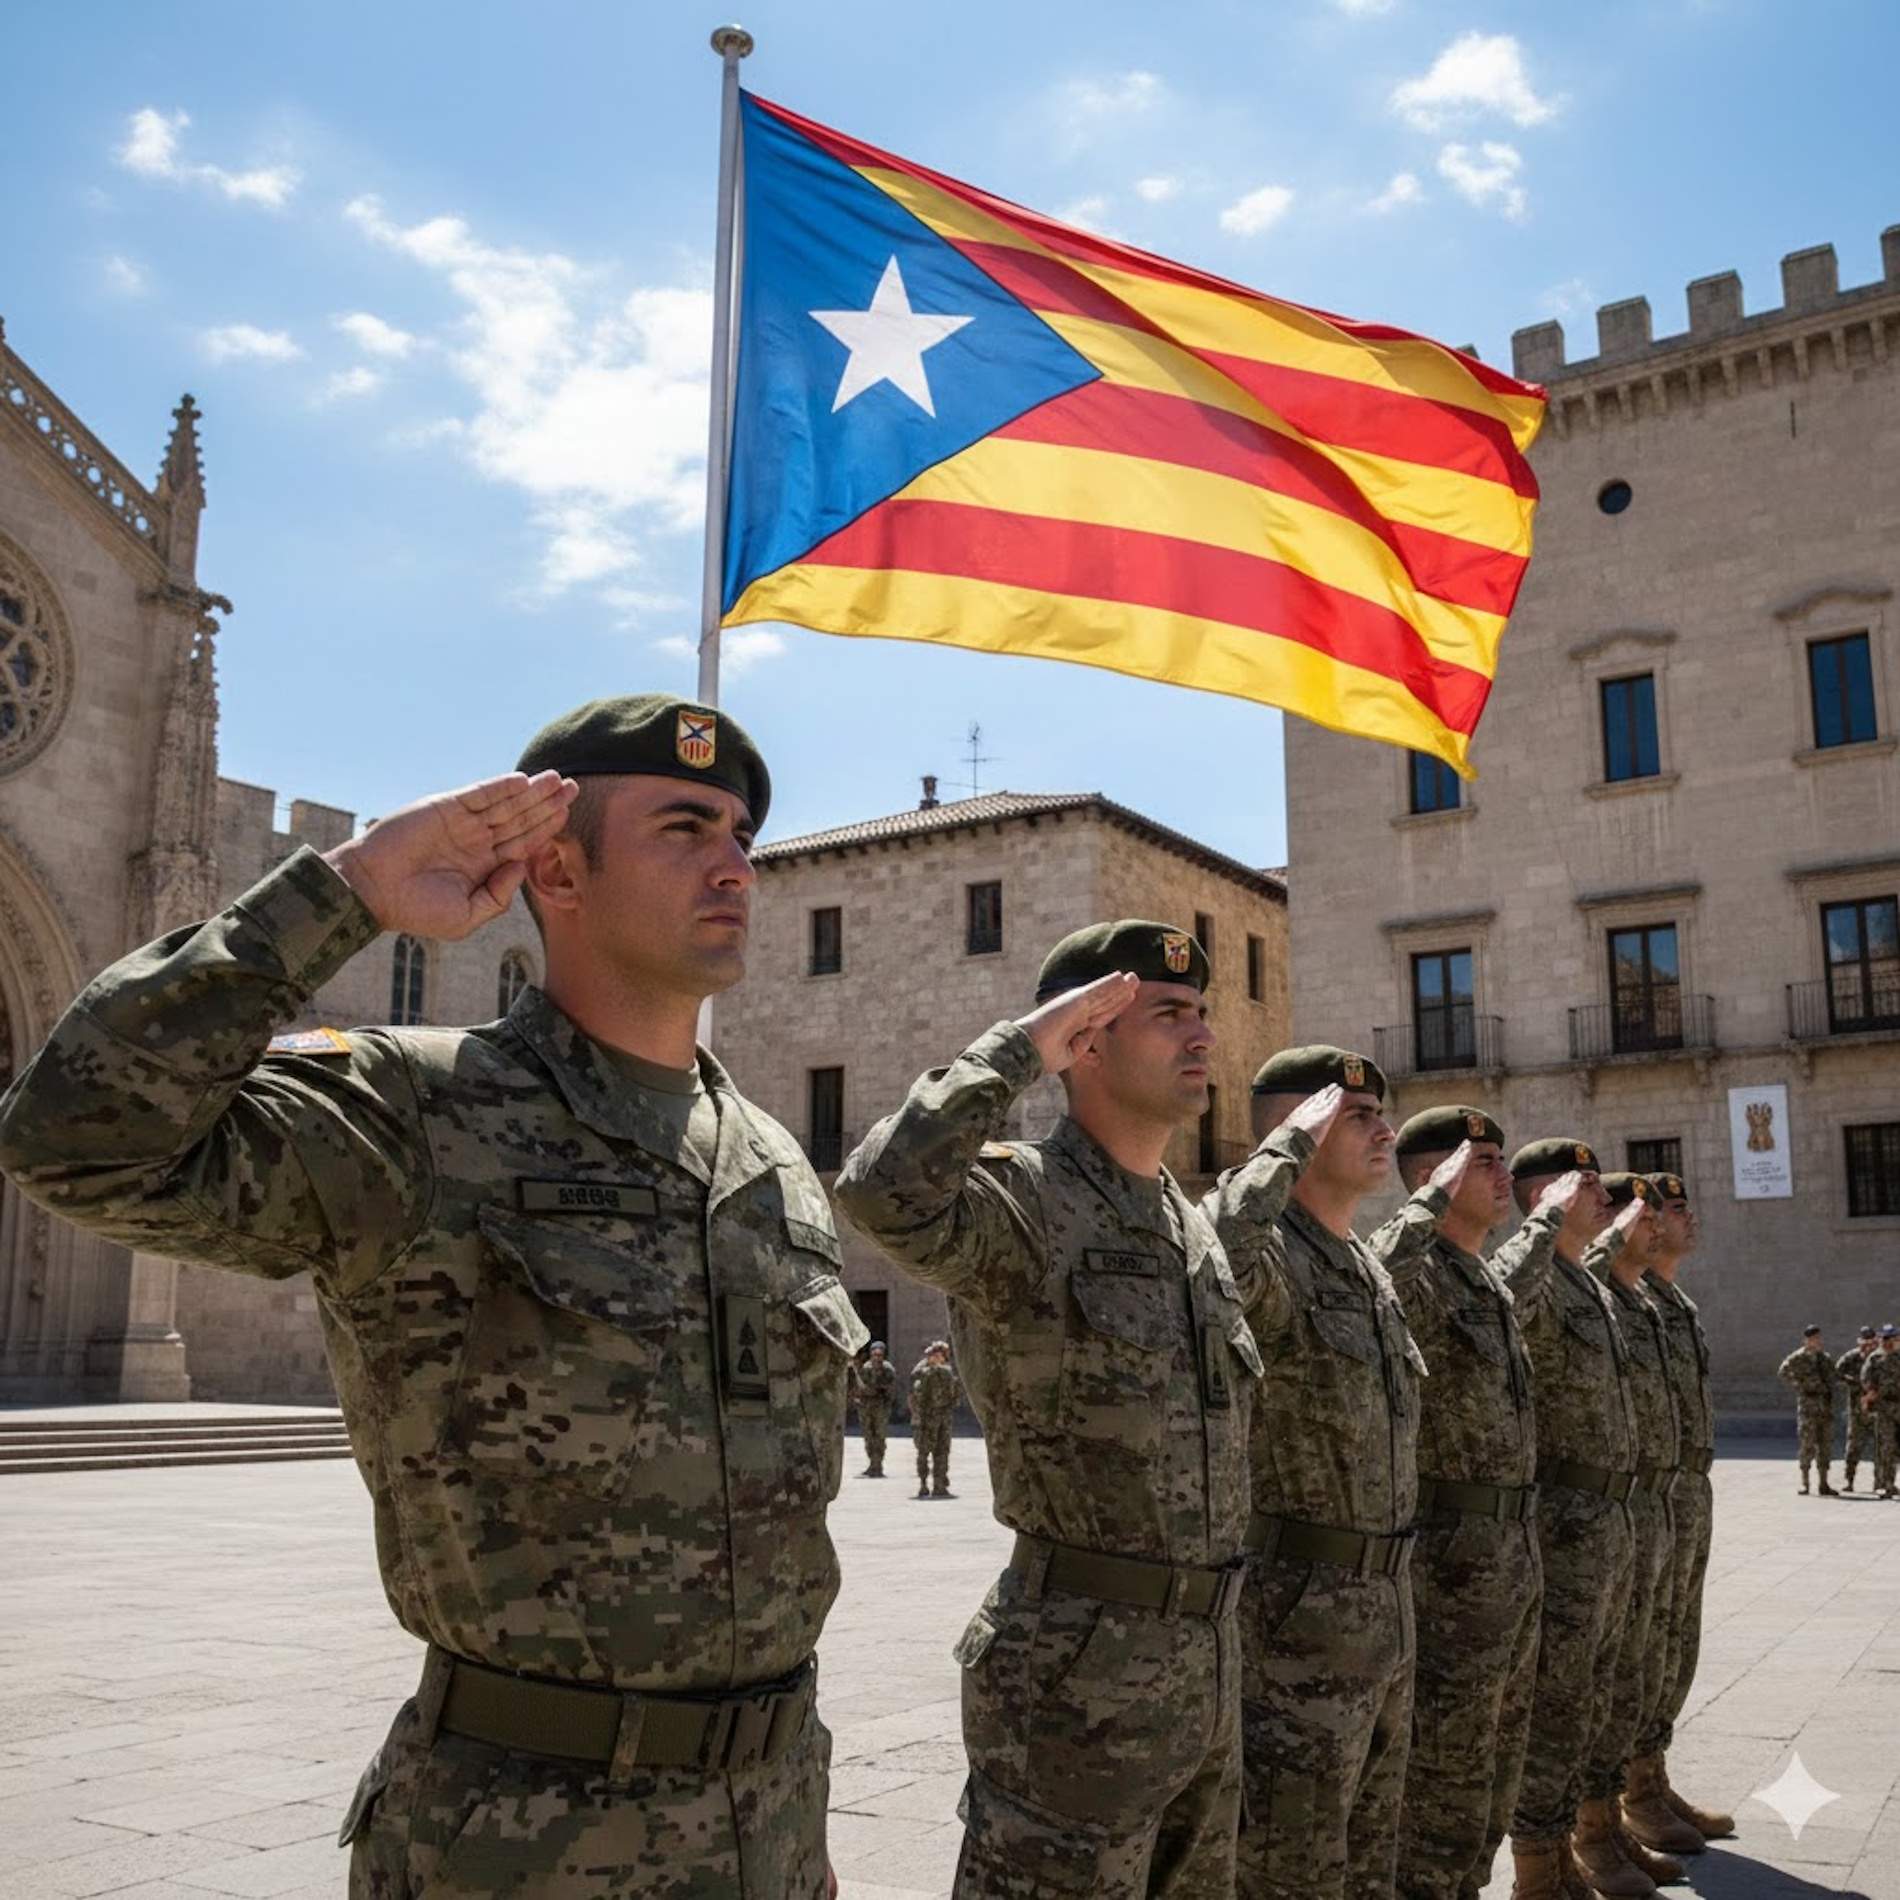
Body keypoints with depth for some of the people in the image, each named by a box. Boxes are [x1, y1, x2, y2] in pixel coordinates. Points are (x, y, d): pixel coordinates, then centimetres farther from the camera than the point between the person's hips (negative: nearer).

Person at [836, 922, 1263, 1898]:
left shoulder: (1194, 1227, 12)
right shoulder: (1020, 1196, -14)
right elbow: (886, 1191, -38)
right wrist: (1020, 1047, -25)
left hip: (1207, 1663, 8)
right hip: (1079, 1671, -8)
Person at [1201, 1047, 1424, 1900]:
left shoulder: (1372, 1271, 13)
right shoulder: (1263, 1253, -16)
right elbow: (1213, 1251, -43)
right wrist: (1292, 1141, -29)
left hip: (1384, 1610, 9)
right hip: (1294, 1613, -9)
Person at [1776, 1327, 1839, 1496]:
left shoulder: (1825, 1358, 15)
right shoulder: (1797, 1358, -2)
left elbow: (1835, 1377, 21)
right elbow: (1783, 1374, -8)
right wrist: (1800, 1384, -13)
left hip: (1825, 1405, 5)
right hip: (1807, 1403, -5)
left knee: (1826, 1444, 5)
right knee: (1807, 1444, -7)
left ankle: (1824, 1484, 11)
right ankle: (1804, 1483, 0)